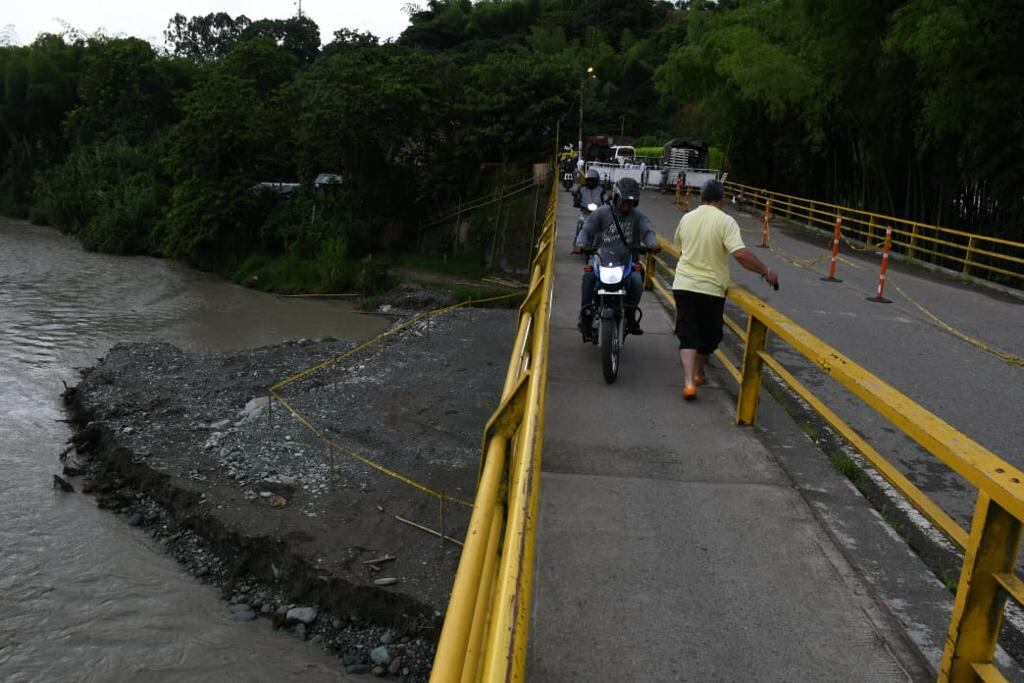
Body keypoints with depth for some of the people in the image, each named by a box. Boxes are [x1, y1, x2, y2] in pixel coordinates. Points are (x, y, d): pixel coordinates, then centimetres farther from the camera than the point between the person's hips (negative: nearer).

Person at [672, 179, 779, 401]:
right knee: (708, 335, 18)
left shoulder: (686, 218, 4)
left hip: (683, 285, 3)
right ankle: (698, 373, 34)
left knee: (688, 334, 4)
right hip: (711, 288, -3)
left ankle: (689, 382, -10)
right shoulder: (725, 221, -12)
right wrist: (766, 272, -13)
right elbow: (741, 253, -23)